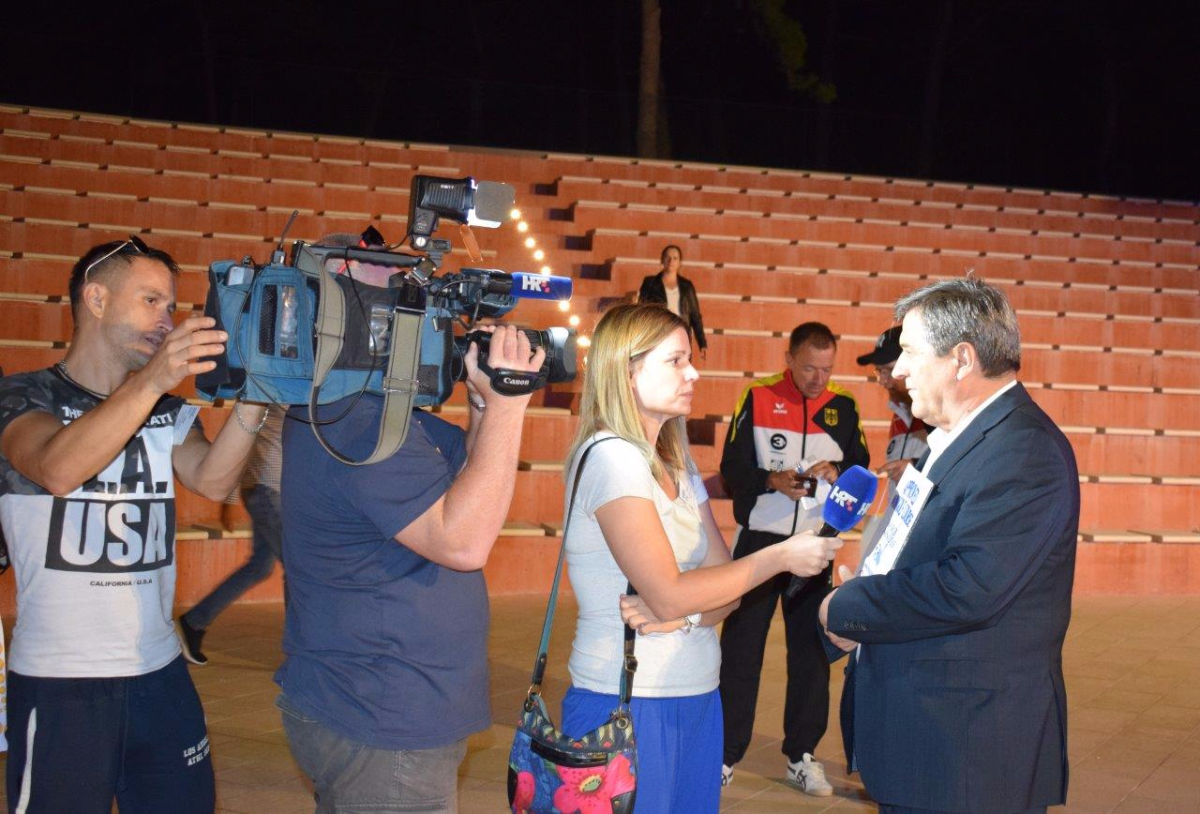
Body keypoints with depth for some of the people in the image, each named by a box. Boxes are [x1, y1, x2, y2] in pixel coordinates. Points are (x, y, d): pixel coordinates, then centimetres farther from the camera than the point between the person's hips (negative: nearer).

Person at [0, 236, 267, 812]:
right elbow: (57, 470, -24)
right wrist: (152, 379, -35)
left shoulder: (167, 411, 12)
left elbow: (212, 480, -7)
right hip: (59, 682, -4)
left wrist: (251, 398, -23)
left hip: (160, 671, 5)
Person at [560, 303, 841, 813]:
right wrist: (782, 556, -12)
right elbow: (669, 595, -18)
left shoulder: (676, 464, 13)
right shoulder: (611, 456, -13)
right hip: (628, 700, -7)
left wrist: (683, 615, -13)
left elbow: (722, 583, 8)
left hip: (696, 696, 8)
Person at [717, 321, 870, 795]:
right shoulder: (757, 398, -3)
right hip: (759, 540, -2)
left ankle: (802, 757, 19)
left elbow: (862, 468, 8)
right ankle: (725, 754, 12)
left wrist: (837, 472, -14)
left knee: (811, 652, 7)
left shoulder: (844, 406, 4)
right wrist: (772, 481, -22)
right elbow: (732, 469, -5)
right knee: (740, 649, 2)